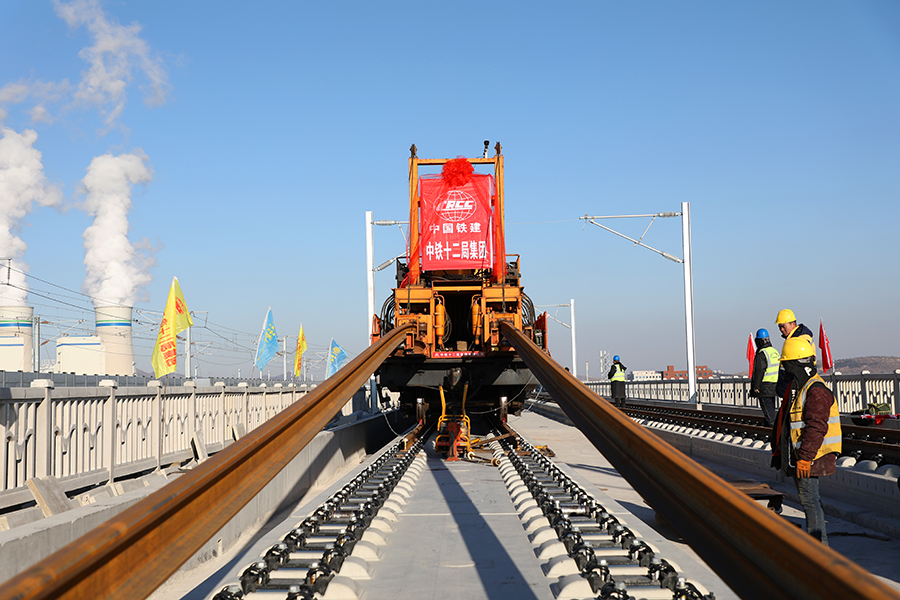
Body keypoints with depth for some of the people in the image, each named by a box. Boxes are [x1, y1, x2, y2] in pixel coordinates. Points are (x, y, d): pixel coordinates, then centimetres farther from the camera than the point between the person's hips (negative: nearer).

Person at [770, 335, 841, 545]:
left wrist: (805, 458, -24)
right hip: (797, 457, 10)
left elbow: (816, 428, -23)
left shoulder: (816, 391, -17)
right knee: (808, 500, 16)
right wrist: (778, 450, 23)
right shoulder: (794, 388, 15)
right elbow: (782, 422, 22)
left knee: (809, 500, -6)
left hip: (809, 459, -10)